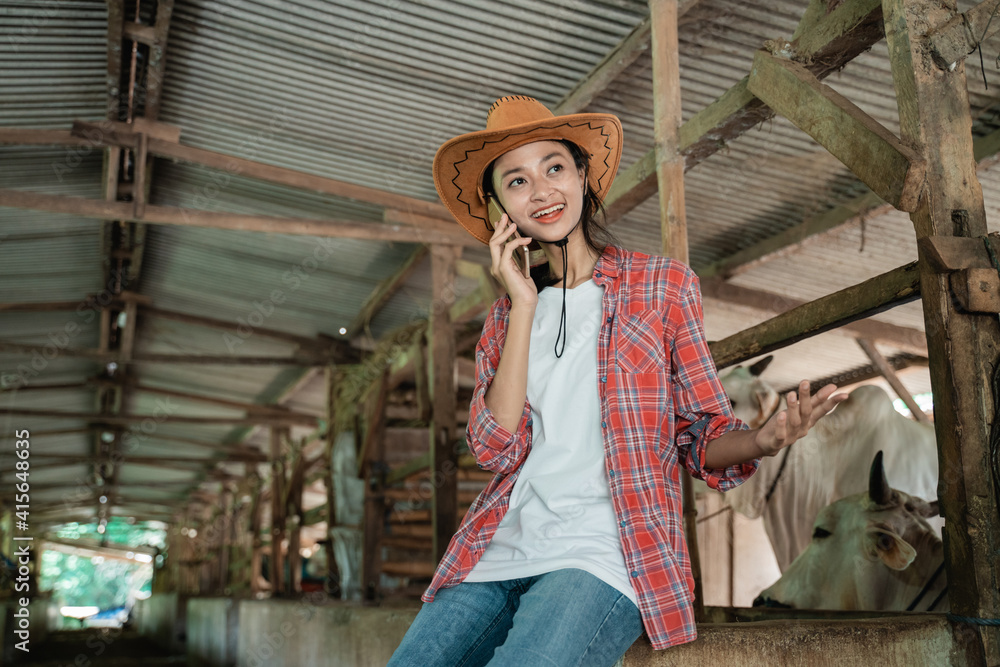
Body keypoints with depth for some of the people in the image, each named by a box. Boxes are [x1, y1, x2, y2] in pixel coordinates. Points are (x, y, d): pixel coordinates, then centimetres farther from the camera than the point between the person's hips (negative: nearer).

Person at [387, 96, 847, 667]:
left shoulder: (662, 285, 6)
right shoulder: (507, 315, 15)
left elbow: (703, 439, 6)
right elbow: (495, 449, 0)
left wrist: (763, 440, -17)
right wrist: (524, 304, -3)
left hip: (604, 560, -3)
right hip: (497, 557, 4)